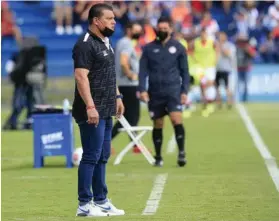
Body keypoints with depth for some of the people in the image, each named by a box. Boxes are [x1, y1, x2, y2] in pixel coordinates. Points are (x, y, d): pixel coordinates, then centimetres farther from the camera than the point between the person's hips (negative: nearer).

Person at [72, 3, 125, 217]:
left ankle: (100, 201, 20)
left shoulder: (105, 42, 16)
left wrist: (117, 96, 23)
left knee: (103, 157, 13)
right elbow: (81, 76, -21)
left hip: (106, 111, 10)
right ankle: (84, 205, -3)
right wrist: (90, 106, -25)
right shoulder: (85, 44, -15)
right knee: (91, 157, -7)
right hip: (92, 112, -10)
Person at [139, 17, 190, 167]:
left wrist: (184, 91, 1)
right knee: (158, 125, 6)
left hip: (173, 90, -2)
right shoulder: (149, 48, 7)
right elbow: (143, 70, 5)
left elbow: (184, 71, 8)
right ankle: (158, 157, 16)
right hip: (155, 92, 2)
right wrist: (142, 90, -6)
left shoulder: (178, 47, 5)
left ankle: (181, 152, -11)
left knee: (176, 119, -19)